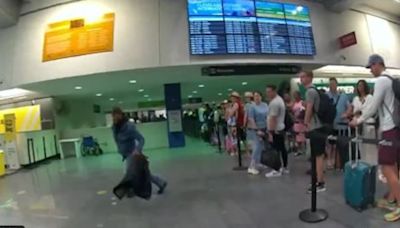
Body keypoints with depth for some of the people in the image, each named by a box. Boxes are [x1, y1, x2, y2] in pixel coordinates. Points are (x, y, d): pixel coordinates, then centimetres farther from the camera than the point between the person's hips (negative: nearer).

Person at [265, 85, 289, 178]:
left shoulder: (274, 102, -19)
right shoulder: (279, 99, 15)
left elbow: (273, 118, -24)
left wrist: (270, 132, -23)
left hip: (275, 130, -11)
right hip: (280, 128, 11)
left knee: (276, 150, -6)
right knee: (282, 148, 15)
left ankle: (277, 170, 0)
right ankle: (284, 167, 24)